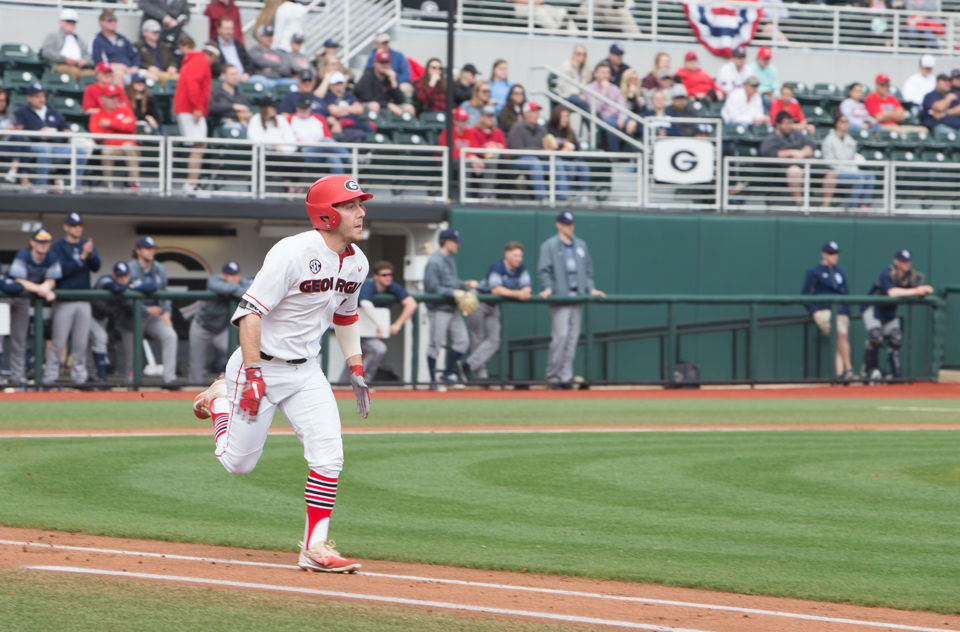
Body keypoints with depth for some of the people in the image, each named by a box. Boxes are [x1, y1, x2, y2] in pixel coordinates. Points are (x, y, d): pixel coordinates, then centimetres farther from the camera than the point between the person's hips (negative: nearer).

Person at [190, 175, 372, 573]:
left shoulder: (356, 262, 3)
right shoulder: (294, 253, -23)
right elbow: (250, 311, -24)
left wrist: (356, 369, 13)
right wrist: (253, 374, -29)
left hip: (306, 372, 6)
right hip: (262, 364, -6)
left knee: (328, 456, -11)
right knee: (238, 463, 5)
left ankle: (315, 548, -6)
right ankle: (219, 399, 34)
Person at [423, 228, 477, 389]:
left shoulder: (450, 260, 14)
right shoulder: (434, 262, -15)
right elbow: (433, 288, -18)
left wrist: (466, 285, 4)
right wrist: (453, 293, -23)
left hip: (452, 309, 9)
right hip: (438, 309, -9)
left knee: (462, 341, 6)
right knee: (435, 344, -2)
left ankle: (449, 374, 15)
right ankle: (433, 381, 6)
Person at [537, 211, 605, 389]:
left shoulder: (581, 245, 17)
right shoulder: (549, 246, 1)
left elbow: (588, 268, 20)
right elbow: (543, 271, -5)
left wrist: (590, 288, 8)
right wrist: (548, 288, -19)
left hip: (577, 295, 6)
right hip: (560, 296, -6)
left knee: (573, 337, 3)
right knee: (560, 335, -13)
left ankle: (566, 377, 6)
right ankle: (552, 377, -7)